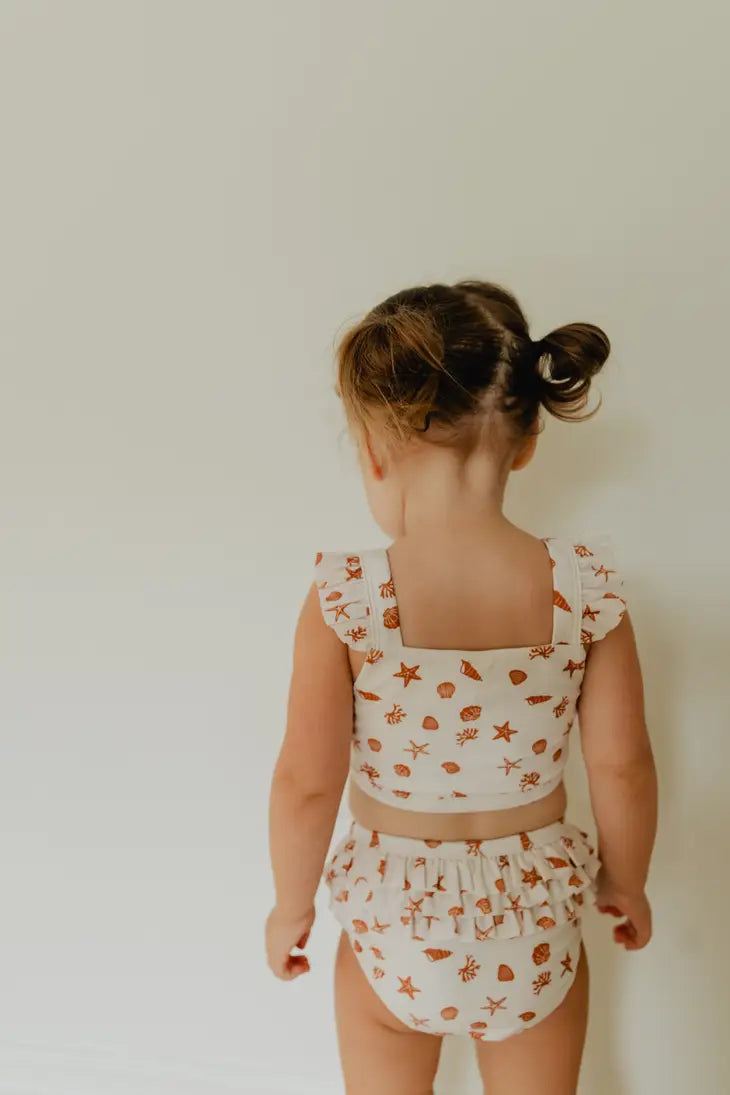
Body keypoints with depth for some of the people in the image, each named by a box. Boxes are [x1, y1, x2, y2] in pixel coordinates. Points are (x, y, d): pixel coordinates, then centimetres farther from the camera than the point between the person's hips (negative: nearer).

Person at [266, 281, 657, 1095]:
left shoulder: (345, 598, -23)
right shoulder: (585, 586, -18)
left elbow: (305, 783, -17)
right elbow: (621, 764, -10)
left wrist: (292, 907, 2)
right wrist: (625, 883, 9)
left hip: (391, 922, -1)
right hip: (535, 921, 2)